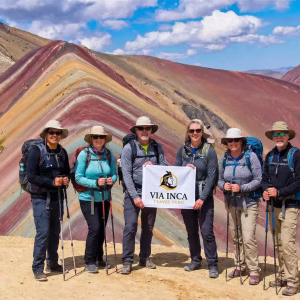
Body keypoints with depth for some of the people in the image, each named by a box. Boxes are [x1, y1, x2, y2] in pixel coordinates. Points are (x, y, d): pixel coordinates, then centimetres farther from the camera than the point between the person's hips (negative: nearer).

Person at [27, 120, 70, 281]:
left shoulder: (62, 152, 7)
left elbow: (67, 172, 18)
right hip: (41, 197, -6)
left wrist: (66, 179, -6)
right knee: (43, 232, -9)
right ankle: (37, 268, 2)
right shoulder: (37, 150, -9)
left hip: (56, 197, 6)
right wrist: (52, 182, -21)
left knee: (55, 231, 12)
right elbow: (31, 176, -13)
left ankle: (52, 263, 27)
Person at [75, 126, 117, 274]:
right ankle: (89, 261, 6)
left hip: (104, 198, 4)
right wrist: (96, 183, -23)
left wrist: (112, 180, -17)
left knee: (102, 228, 11)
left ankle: (99, 259, 28)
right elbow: (78, 177, -11)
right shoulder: (84, 154, -11)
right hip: (88, 198, -4)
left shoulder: (109, 154, 0)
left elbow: (114, 173, 6)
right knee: (94, 227, -10)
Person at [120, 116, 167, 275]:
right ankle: (127, 261, 0)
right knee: (130, 227, -8)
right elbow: (126, 174, -12)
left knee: (148, 227, 12)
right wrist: (135, 196, -16)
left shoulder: (157, 147, 3)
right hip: (133, 192, -4)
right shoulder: (129, 148, -8)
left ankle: (145, 258, 24)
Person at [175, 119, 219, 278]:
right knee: (191, 230, 12)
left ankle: (212, 265, 4)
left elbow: (211, 176, -9)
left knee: (207, 231, -7)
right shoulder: (182, 150, 4)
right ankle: (195, 260, 27)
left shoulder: (209, 150, -6)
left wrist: (202, 198, -15)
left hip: (204, 197, -4)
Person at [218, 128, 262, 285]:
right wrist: (224, 185, -10)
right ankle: (240, 267, 26)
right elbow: (220, 179, 12)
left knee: (248, 238, -11)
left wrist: (241, 188, -20)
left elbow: (259, 180, -9)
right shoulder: (224, 158, 4)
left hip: (248, 202, -4)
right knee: (236, 237, 11)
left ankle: (254, 271, 1)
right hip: (231, 203, 5)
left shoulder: (250, 156, -9)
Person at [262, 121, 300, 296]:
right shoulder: (270, 156, 10)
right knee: (278, 243, 13)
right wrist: (266, 190, -8)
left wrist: (279, 192, -20)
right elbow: (265, 178, 13)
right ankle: (283, 276, 25)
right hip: (274, 205, 6)